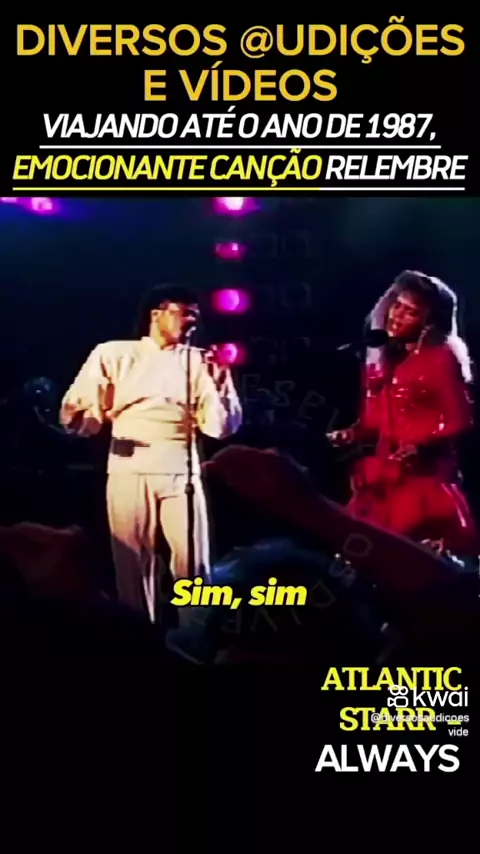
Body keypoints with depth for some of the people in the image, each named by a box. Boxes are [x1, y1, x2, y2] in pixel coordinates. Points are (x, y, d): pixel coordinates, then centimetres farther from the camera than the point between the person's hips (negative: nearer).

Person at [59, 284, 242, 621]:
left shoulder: (198, 362, 14)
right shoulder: (114, 354, 9)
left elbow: (221, 427, 7)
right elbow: (73, 413, 5)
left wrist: (221, 384, -8)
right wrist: (92, 415, -18)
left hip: (183, 474, 1)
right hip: (130, 471, -1)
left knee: (195, 567, -4)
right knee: (134, 567, 0)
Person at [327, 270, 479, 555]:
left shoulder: (441, 359, -2)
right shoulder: (381, 362, 16)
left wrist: (422, 446, -22)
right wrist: (352, 435, -2)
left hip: (425, 476, -6)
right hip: (382, 477, 6)